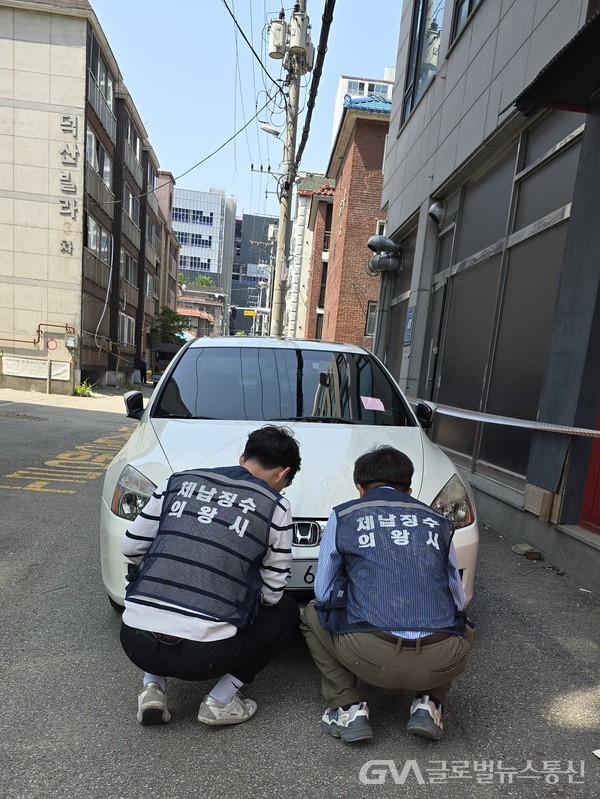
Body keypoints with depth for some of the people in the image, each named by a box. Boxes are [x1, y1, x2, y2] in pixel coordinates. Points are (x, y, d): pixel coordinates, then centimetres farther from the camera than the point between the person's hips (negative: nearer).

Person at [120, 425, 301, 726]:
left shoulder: (178, 481, 7)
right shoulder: (276, 506, -1)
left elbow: (130, 547, 12)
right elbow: (271, 593, 5)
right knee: (287, 611, 20)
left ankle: (153, 687, 19)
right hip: (202, 654, -3)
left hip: (135, 642, 4)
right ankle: (220, 701, 12)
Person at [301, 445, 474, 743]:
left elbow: (324, 594, 14)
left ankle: (349, 709, 14)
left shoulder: (343, 516, 8)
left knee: (313, 614, 26)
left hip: (372, 656, -2)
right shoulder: (438, 523, 16)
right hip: (440, 663, 3)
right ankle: (429, 705, 18)